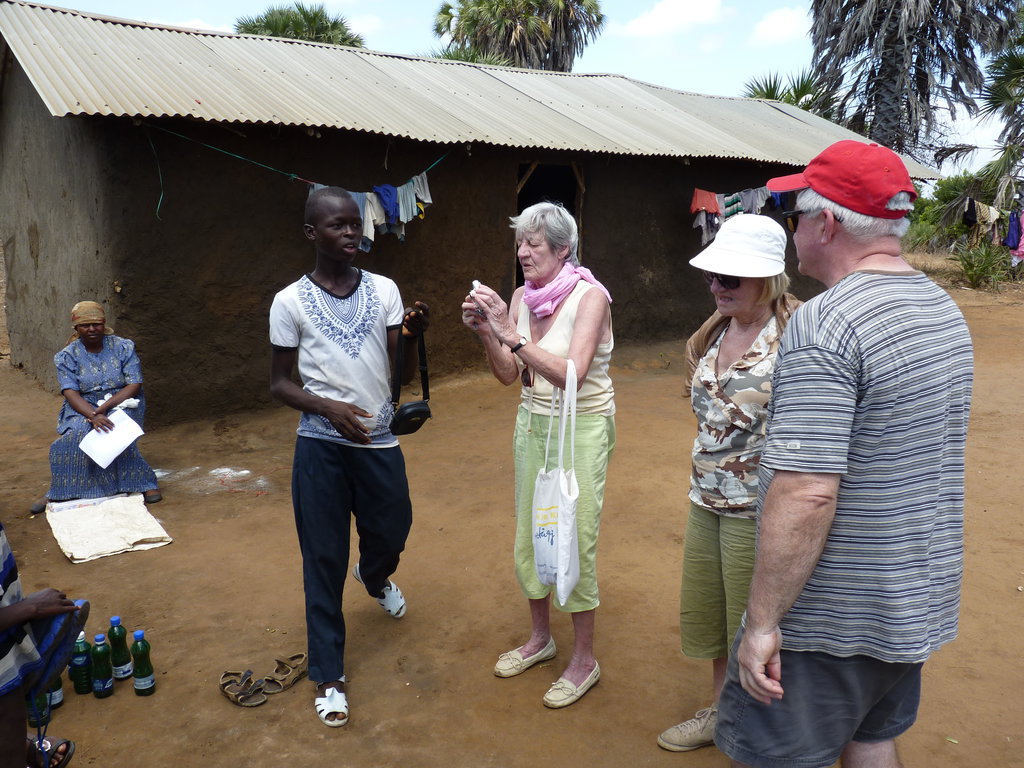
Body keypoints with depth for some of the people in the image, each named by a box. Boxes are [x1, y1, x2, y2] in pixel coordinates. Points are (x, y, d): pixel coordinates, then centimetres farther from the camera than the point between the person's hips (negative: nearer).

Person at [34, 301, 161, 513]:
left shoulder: (124, 347, -3)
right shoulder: (66, 356, 0)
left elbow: (134, 385, -10)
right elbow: (70, 393, -13)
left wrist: (105, 407, -24)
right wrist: (93, 415, -33)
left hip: (121, 402, -1)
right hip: (83, 407, 1)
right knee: (77, 433, -30)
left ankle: (143, 482, -20)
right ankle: (59, 492, -16)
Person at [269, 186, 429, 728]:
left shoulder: (384, 290, 0)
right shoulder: (290, 302, -6)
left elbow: (402, 373, -2)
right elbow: (279, 384, -1)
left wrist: (412, 337, -23)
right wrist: (329, 408, -19)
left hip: (379, 441, 3)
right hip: (321, 447, -2)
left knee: (392, 532, 18)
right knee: (324, 559, 6)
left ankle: (375, 578, 57)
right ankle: (327, 676, 22)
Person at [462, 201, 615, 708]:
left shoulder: (589, 296, -17)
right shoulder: (522, 297, 2)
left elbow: (571, 374, -28)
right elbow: (509, 375, 1)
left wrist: (511, 335, -32)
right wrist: (486, 333, -15)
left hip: (583, 428, -6)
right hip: (532, 423, 7)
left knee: (575, 543, 0)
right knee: (528, 538, 14)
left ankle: (584, 659, 19)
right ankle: (540, 638, 36)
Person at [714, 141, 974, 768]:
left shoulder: (824, 325, -24)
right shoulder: (946, 309, 5)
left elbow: (806, 496, -29)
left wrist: (762, 622, -21)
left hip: (831, 617, -8)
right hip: (921, 600, 9)